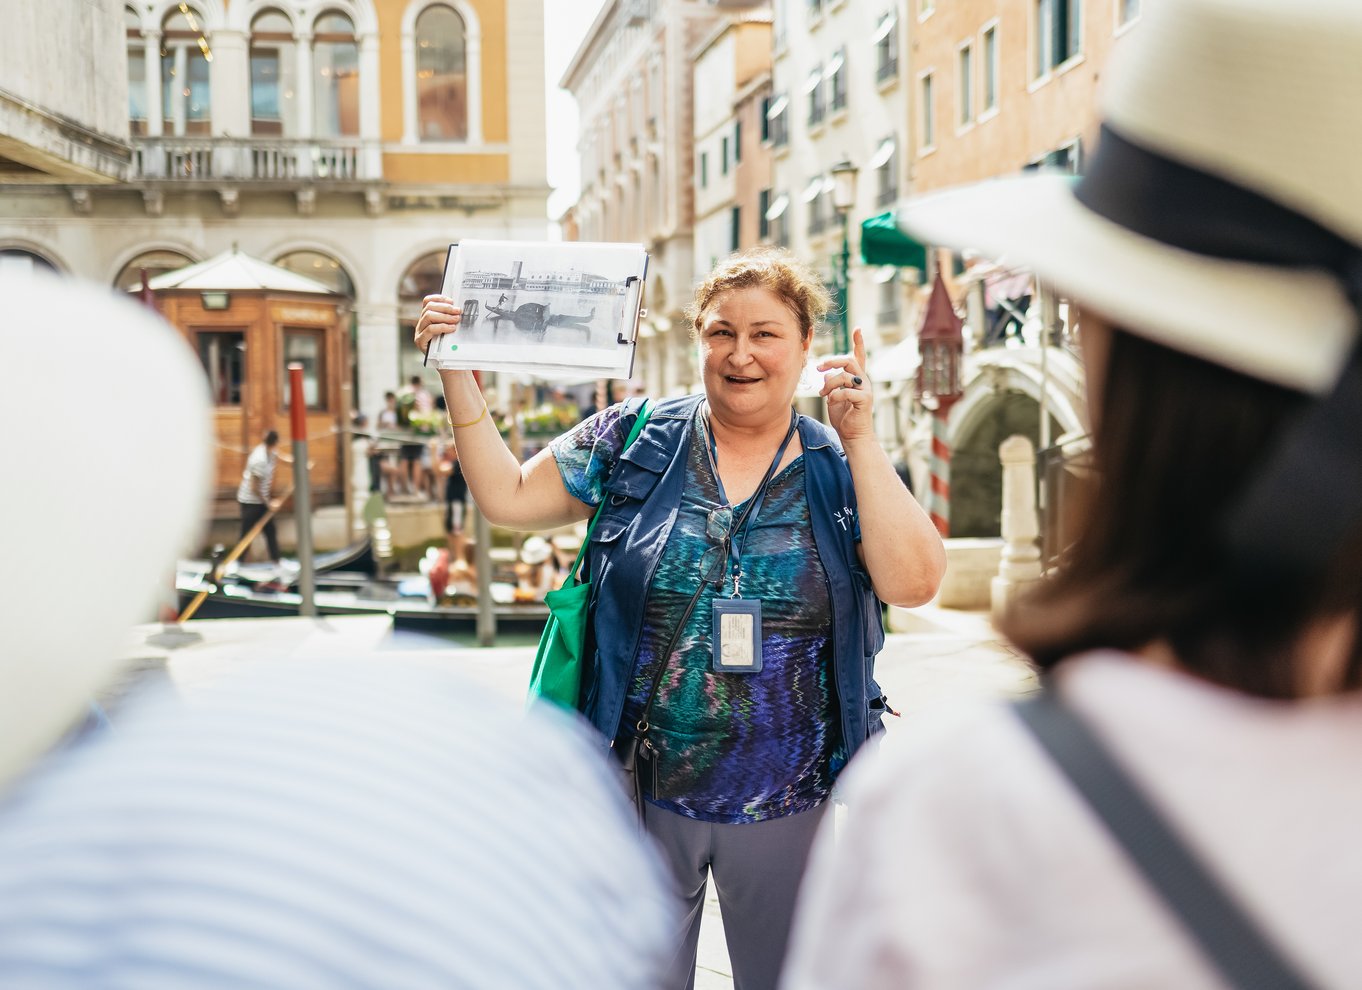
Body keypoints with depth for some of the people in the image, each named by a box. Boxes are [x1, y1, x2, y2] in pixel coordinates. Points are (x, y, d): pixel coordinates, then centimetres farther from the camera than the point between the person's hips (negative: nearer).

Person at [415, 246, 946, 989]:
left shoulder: (840, 468, -2)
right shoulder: (636, 441, -1)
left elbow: (913, 584, -16)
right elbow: (506, 497, 1)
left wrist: (860, 439, -18)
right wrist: (457, 371, -4)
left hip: (783, 806, 1)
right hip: (642, 792, 0)